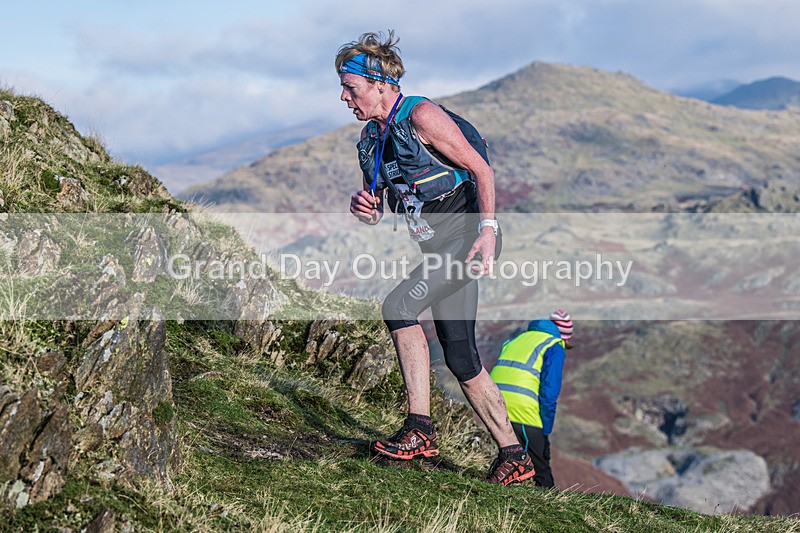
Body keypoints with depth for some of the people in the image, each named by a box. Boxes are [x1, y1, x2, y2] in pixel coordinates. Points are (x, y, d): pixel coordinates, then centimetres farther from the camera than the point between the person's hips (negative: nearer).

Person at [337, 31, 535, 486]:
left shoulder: (421, 115, -12)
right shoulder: (371, 140, 12)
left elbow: (481, 169, -14)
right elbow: (375, 215, 17)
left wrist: (487, 229, -22)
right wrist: (363, 207, -6)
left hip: (470, 235, -9)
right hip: (441, 247, 9)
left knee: (399, 306, -23)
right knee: (461, 359, 5)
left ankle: (420, 430, -18)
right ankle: (514, 457, 13)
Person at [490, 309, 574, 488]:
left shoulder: (517, 339, 26)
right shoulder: (554, 346, 6)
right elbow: (549, 393, -5)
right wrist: (545, 431, -1)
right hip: (522, 412, -6)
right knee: (541, 474, 5)